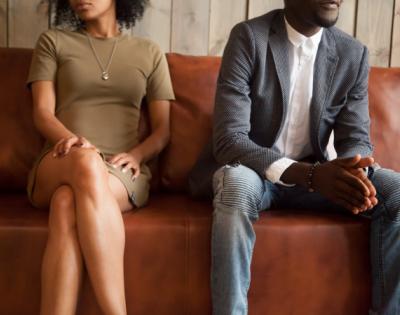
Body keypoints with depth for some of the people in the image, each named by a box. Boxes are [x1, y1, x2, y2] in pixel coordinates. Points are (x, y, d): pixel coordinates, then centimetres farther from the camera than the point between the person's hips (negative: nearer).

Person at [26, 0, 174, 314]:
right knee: (87, 162, -38)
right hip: (56, 168, 0)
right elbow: (42, 112, 5)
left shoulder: (149, 52, 18)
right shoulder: (53, 41, 18)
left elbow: (162, 130, 12)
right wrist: (72, 141, -18)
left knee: (67, 204, -36)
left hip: (123, 172, 0)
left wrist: (136, 154, -10)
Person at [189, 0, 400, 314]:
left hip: (315, 174, 4)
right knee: (238, 184, -38)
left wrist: (352, 174, -28)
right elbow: (229, 139, -23)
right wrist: (312, 174, -37)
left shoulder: (354, 54, -1)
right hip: (251, 171, -4)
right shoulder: (249, 37, -15)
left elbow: (357, 139, -2)